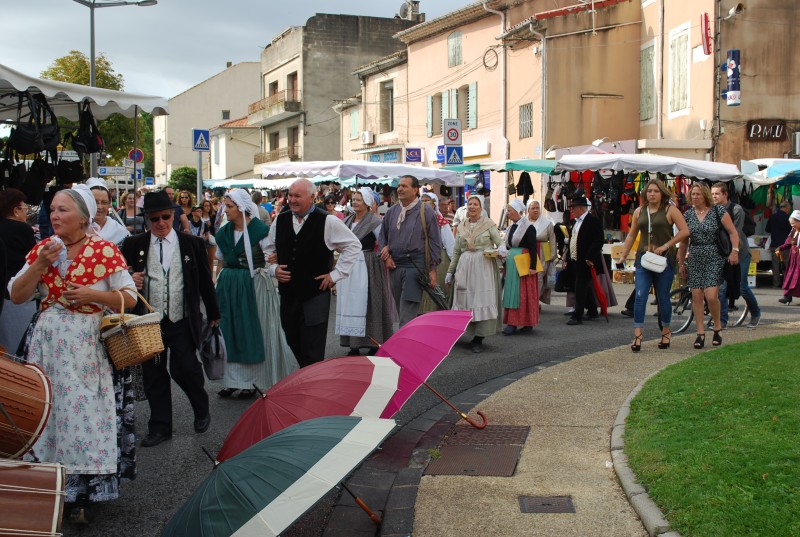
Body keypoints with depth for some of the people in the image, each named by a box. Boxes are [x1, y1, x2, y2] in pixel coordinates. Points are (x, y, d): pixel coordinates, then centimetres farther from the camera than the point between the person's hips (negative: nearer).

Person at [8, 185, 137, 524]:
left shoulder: (105, 250, -5)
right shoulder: (42, 249, 6)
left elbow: (129, 297, -2)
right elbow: (16, 296, 4)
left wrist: (91, 295, -15)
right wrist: (40, 264, -9)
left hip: (87, 343, -3)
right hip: (48, 341, 4)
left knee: (83, 408, -2)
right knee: (49, 407, 5)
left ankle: (83, 495, 9)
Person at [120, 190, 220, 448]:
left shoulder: (191, 244, 2)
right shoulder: (134, 245, 3)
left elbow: (205, 281, 9)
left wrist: (213, 313, 13)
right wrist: (130, 280, -14)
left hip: (182, 321, -2)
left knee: (184, 368, -5)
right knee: (153, 374, 7)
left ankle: (201, 410, 24)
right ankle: (160, 426, 20)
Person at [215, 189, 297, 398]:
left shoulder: (260, 230, -9)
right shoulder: (224, 233, 8)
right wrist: (221, 282, 13)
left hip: (254, 286, -6)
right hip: (229, 287, 6)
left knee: (253, 332, 1)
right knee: (230, 331, 8)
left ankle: (252, 381, 11)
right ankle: (234, 379, 17)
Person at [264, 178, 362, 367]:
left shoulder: (328, 222, -7)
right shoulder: (280, 221, 7)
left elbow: (354, 246, 0)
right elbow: (268, 252, 20)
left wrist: (336, 274, -4)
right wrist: (274, 269, 1)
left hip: (315, 295, -5)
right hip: (287, 293, 5)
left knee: (312, 353, -4)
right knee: (292, 345, 11)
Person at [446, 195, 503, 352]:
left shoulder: (489, 224, 2)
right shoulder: (461, 227, 13)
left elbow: (501, 243, -2)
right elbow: (456, 251, 17)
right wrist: (450, 271, 15)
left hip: (484, 267, -3)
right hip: (465, 267, 4)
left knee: (482, 301, -6)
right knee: (465, 301, 1)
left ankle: (478, 339, 0)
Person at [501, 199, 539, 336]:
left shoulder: (528, 227, -10)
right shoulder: (512, 227, 13)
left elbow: (533, 248, -14)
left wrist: (532, 266, -18)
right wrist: (505, 262, 18)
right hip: (511, 263, 8)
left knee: (522, 293, -6)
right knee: (511, 292, 5)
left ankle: (527, 323, 0)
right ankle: (512, 323, 8)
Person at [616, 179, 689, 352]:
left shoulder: (670, 210, -1)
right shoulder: (639, 211, 11)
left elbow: (685, 231, -8)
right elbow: (631, 235, 19)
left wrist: (666, 246, -14)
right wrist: (623, 256, 15)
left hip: (664, 259, -3)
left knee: (663, 298, 7)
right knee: (640, 296, -9)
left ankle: (666, 331, 25)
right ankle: (638, 334, -11)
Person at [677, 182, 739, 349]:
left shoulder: (718, 210, -4)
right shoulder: (688, 214, 8)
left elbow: (733, 232, -3)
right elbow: (684, 241, 14)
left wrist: (735, 251, -16)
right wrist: (681, 263, 14)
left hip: (714, 258, -4)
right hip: (694, 260, 4)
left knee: (711, 296, -13)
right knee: (696, 296, 1)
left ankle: (717, 328, 10)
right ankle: (700, 333, 8)